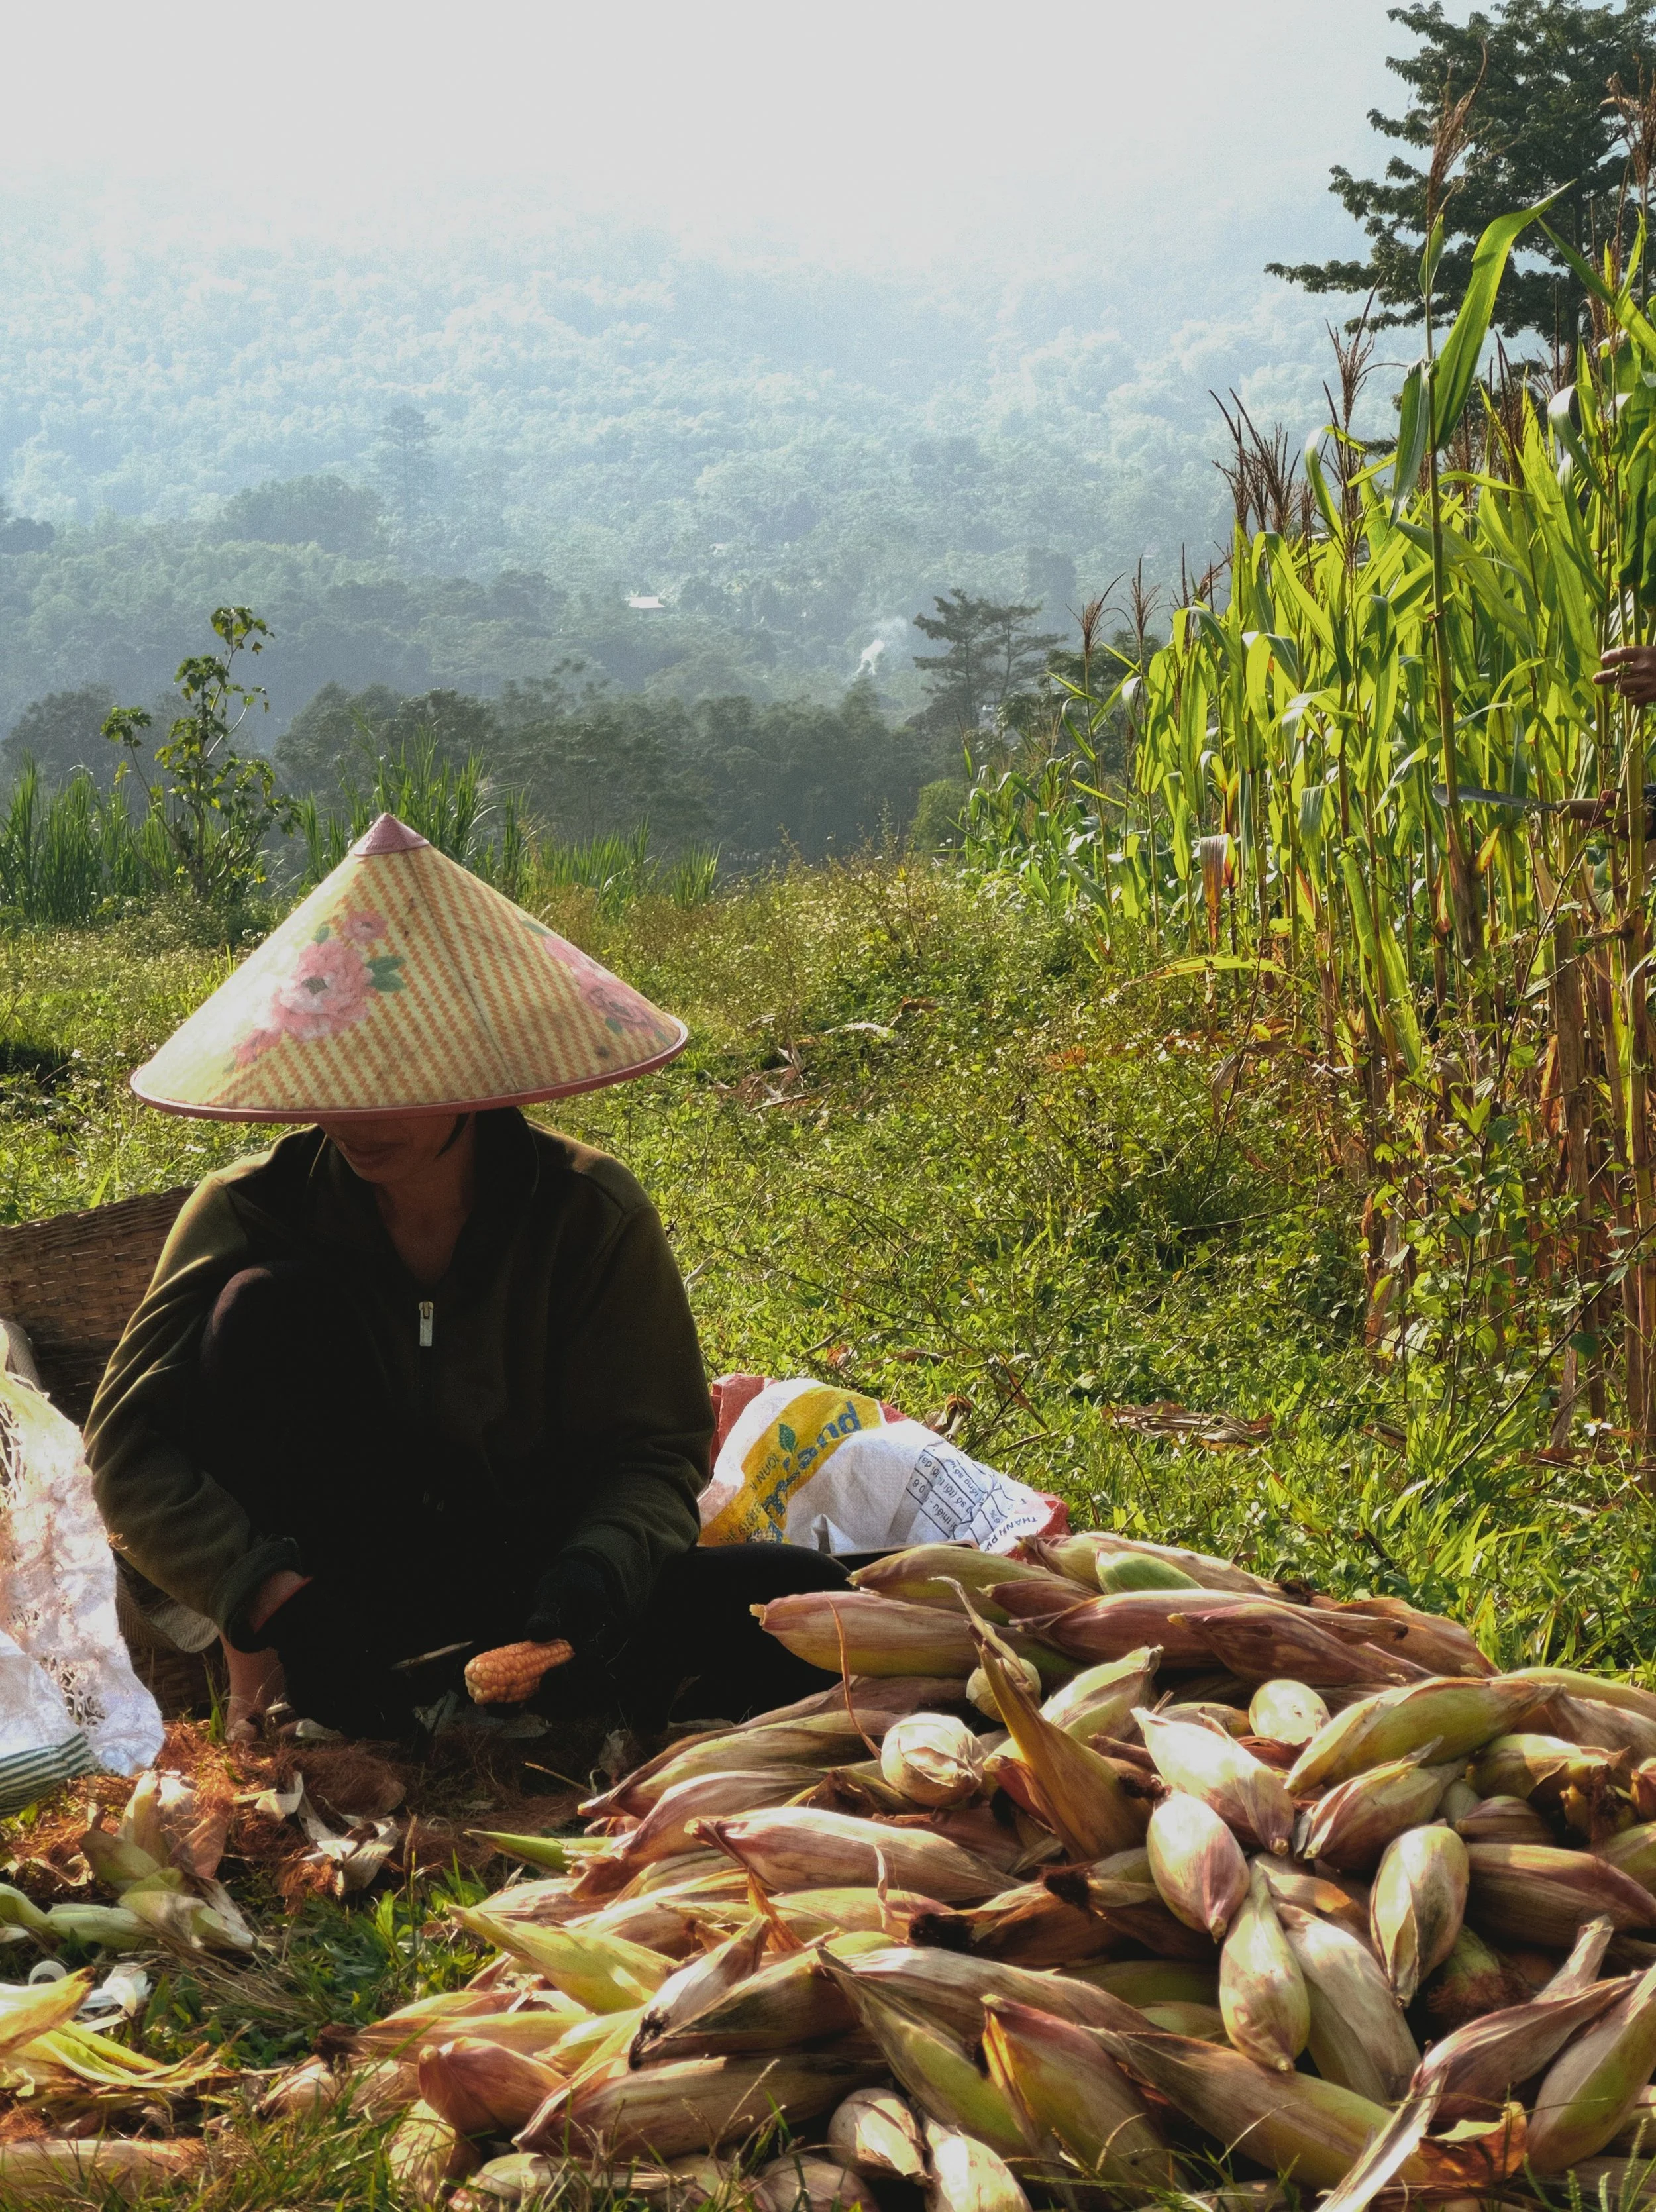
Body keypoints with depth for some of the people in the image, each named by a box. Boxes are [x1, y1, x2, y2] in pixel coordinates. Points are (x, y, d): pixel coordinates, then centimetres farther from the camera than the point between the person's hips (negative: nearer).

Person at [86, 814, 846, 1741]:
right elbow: (128, 1440, -15)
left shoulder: (591, 1212, -10)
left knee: (800, 1606, -24)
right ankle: (280, 1700, -20)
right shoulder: (251, 1210, -10)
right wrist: (276, 1596, -31)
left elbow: (653, 1448, -8)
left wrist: (598, 1566, -31)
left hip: (528, 1579, 0)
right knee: (263, 1305, -24)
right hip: (333, 1585, 0)